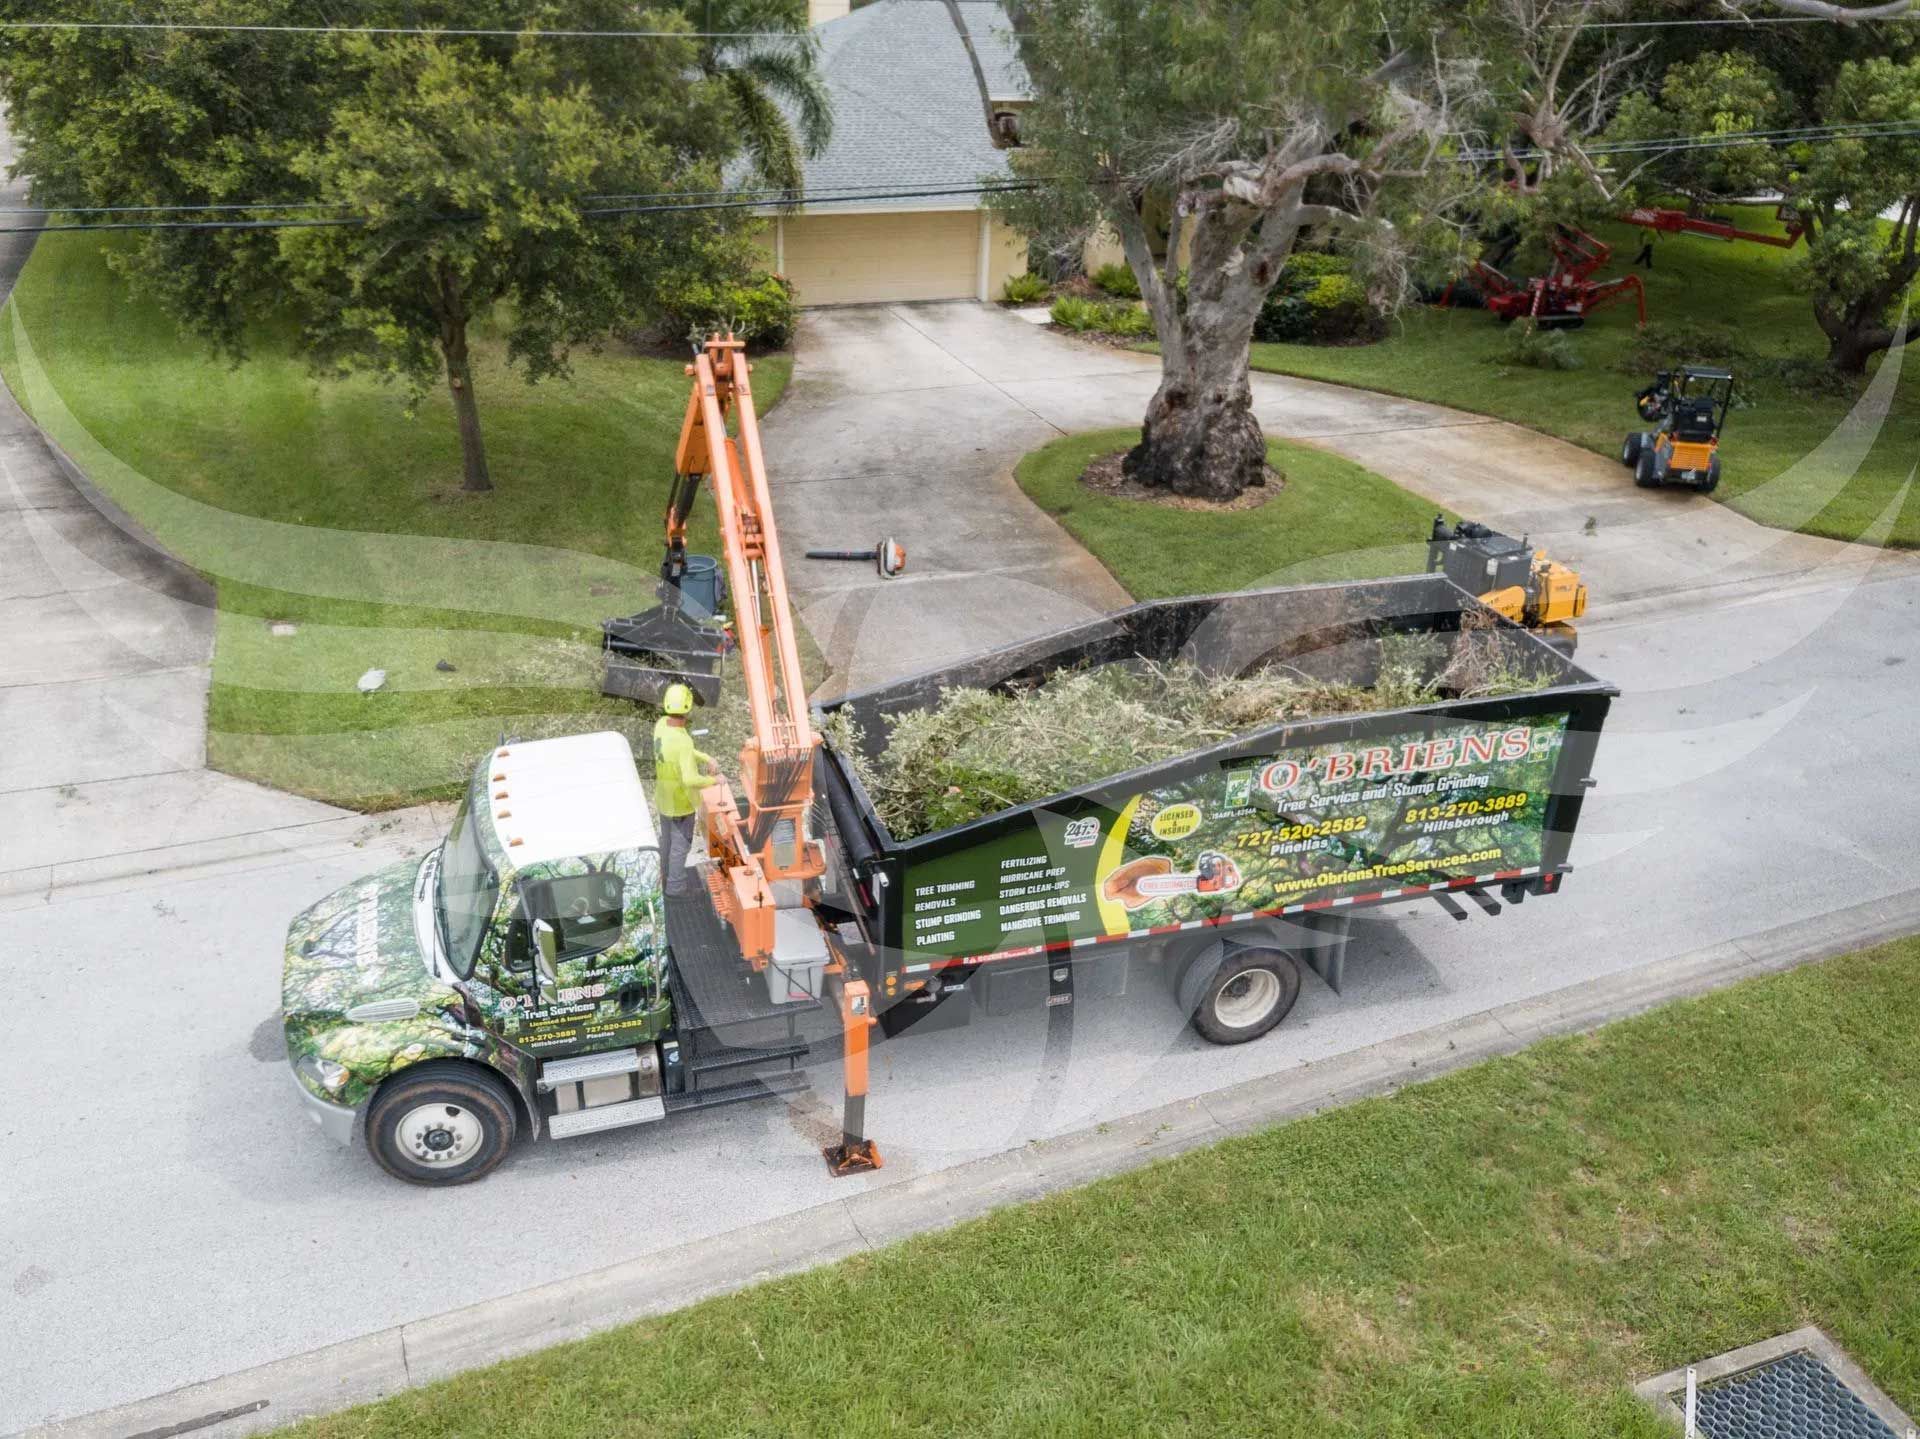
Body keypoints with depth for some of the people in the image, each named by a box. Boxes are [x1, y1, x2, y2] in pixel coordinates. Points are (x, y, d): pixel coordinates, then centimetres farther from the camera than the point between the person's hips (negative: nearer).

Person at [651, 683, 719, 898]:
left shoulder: (661, 724, -13)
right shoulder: (683, 741, -36)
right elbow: (690, 780, -40)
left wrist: (707, 758, -5)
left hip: (664, 797, 7)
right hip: (680, 802, -7)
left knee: (666, 838, 29)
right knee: (681, 844, 15)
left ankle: (662, 876, 47)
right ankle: (675, 884, 32)